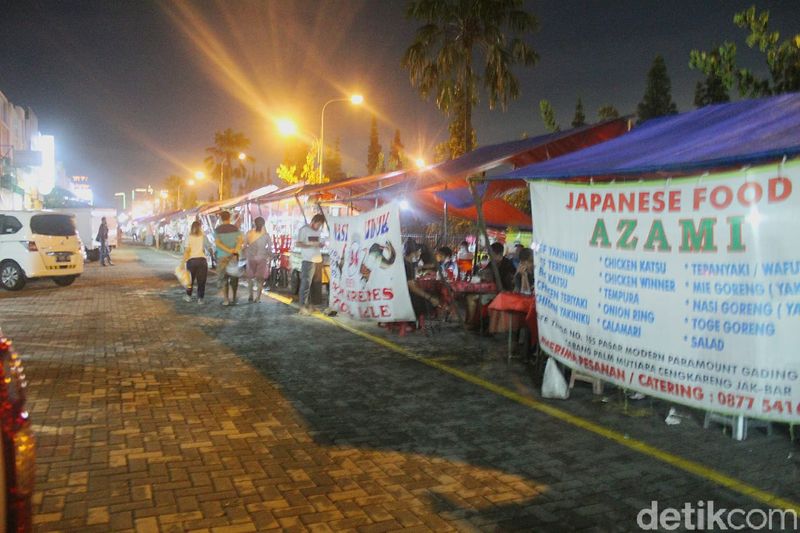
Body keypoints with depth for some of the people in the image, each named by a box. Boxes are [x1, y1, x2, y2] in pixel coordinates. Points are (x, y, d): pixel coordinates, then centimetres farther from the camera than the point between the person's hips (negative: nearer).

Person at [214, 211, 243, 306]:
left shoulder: (217, 229, -1)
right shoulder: (235, 228, 3)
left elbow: (217, 242, -14)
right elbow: (240, 240, -10)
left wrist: (228, 250, -17)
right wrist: (235, 252, -18)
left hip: (222, 256, -1)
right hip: (234, 256, 1)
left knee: (224, 278, 8)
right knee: (234, 278, 9)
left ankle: (226, 299, 4)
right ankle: (233, 299, 8)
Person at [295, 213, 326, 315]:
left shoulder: (318, 231, 17)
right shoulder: (303, 229, -5)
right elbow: (298, 244, -11)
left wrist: (321, 245, 3)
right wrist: (312, 245, -19)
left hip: (318, 260, 7)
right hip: (308, 260, -7)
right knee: (306, 283, -6)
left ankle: (310, 303, 15)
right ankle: (303, 306, -3)